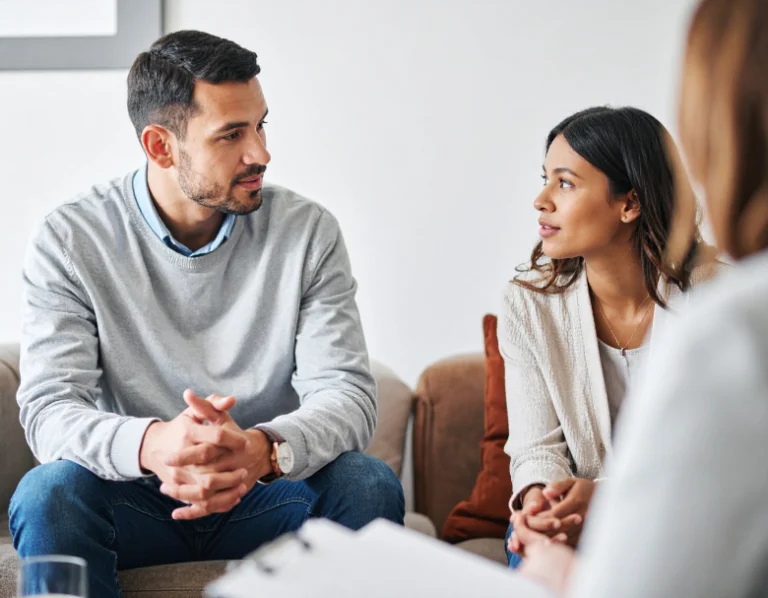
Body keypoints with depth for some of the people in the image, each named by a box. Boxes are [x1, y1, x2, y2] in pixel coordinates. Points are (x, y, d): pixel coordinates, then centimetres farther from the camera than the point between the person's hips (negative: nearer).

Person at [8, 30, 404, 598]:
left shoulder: (309, 232, -6)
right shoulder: (70, 241, -9)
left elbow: (347, 392, -12)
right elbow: (49, 408, -16)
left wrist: (262, 450, -37)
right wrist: (151, 444, -40)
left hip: (269, 492, 2)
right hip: (135, 498, -1)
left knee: (370, 485, -27)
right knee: (48, 493, -32)